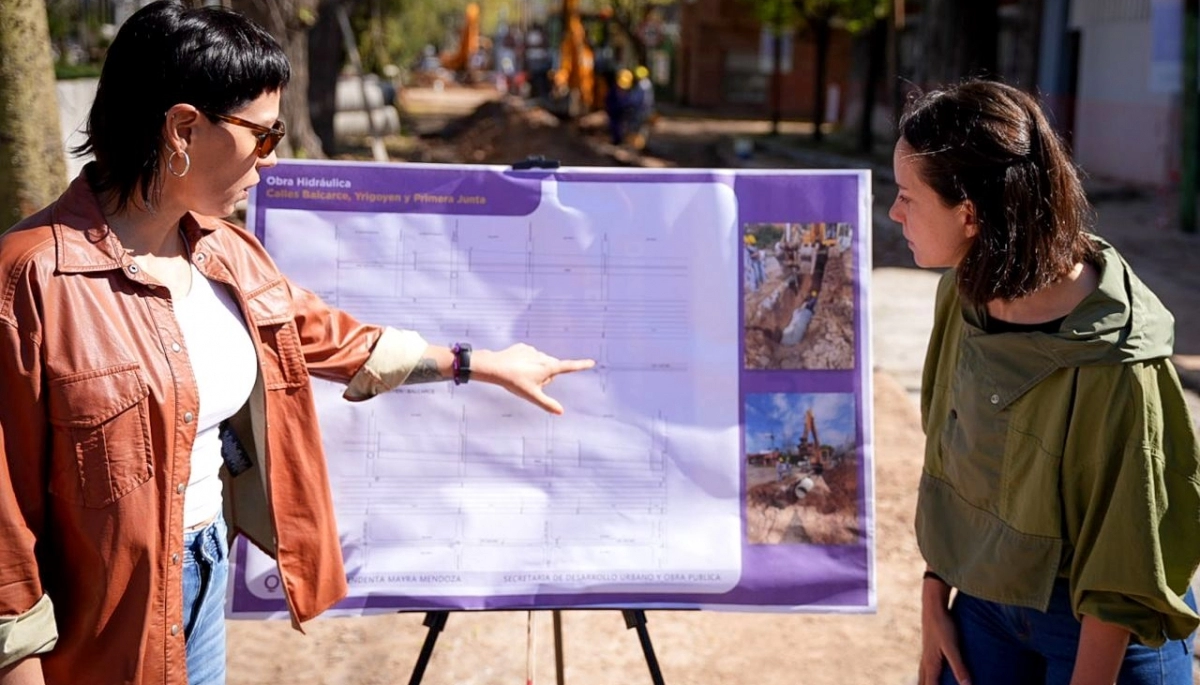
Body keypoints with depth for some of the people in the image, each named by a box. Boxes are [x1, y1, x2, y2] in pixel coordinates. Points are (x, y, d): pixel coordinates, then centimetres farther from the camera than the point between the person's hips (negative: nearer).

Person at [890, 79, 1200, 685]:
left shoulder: (1114, 363, -27)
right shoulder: (964, 294, -7)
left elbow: (1122, 570, -20)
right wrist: (935, 594, 4)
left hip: (1099, 631, -5)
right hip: (985, 600, 6)